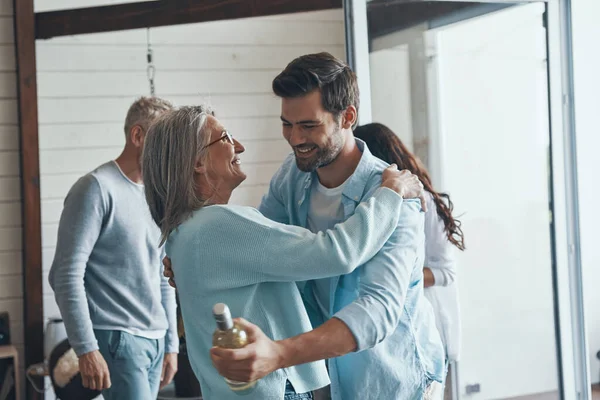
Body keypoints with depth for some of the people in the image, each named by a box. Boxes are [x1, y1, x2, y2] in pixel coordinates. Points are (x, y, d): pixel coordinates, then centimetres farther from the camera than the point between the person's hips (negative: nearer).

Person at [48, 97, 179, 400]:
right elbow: (66, 275, -14)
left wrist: (171, 344, 19)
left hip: (156, 341, 7)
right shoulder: (98, 189, -8)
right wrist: (86, 348, -17)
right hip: (118, 340, -7)